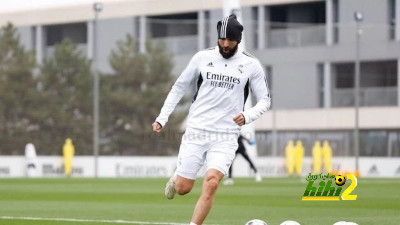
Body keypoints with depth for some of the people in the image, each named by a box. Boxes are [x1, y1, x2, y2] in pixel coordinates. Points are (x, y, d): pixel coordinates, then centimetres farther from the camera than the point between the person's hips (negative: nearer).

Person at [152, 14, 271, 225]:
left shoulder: (251, 65, -1)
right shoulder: (202, 57, 2)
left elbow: (264, 100, 6)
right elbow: (179, 88, 12)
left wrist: (247, 115, -14)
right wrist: (162, 117, 4)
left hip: (226, 137, -1)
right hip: (196, 131, 1)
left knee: (211, 183, -22)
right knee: (182, 188, 3)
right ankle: (175, 179, 41)